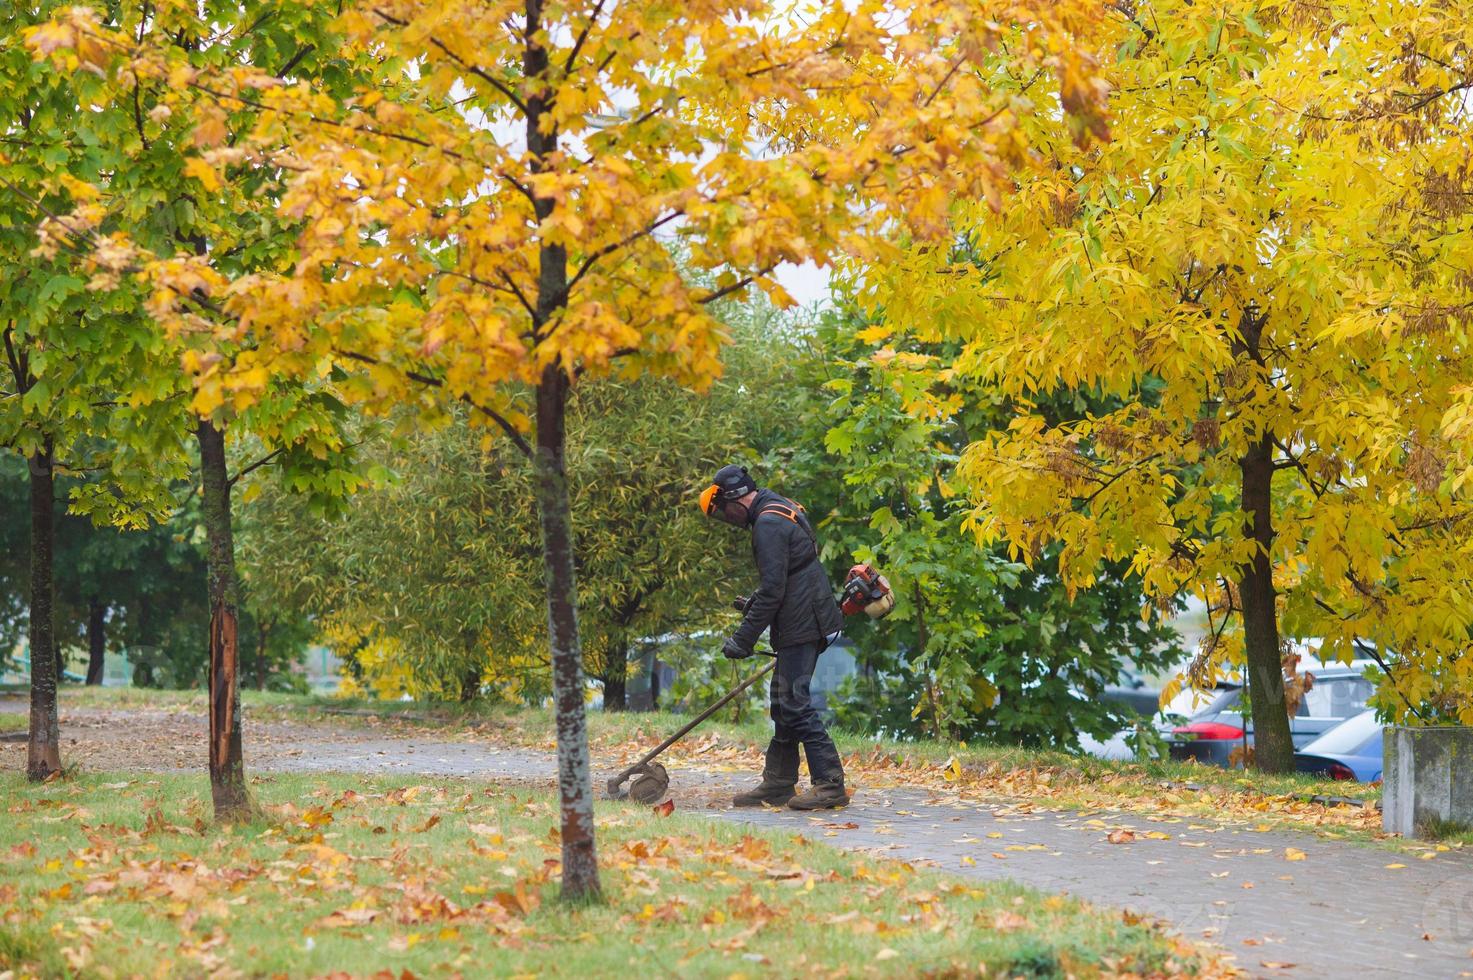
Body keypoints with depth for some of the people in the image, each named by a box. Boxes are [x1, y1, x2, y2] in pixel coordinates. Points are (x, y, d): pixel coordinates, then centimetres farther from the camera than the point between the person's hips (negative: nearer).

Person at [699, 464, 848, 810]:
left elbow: (772, 590, -21)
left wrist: (743, 639, -18)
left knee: (795, 702, -11)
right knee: (784, 700, 15)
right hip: (806, 622, 11)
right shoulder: (782, 510, 17)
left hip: (800, 625, -11)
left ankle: (830, 784, -13)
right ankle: (778, 784, 21)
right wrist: (754, 604, 22)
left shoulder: (768, 524, -16)